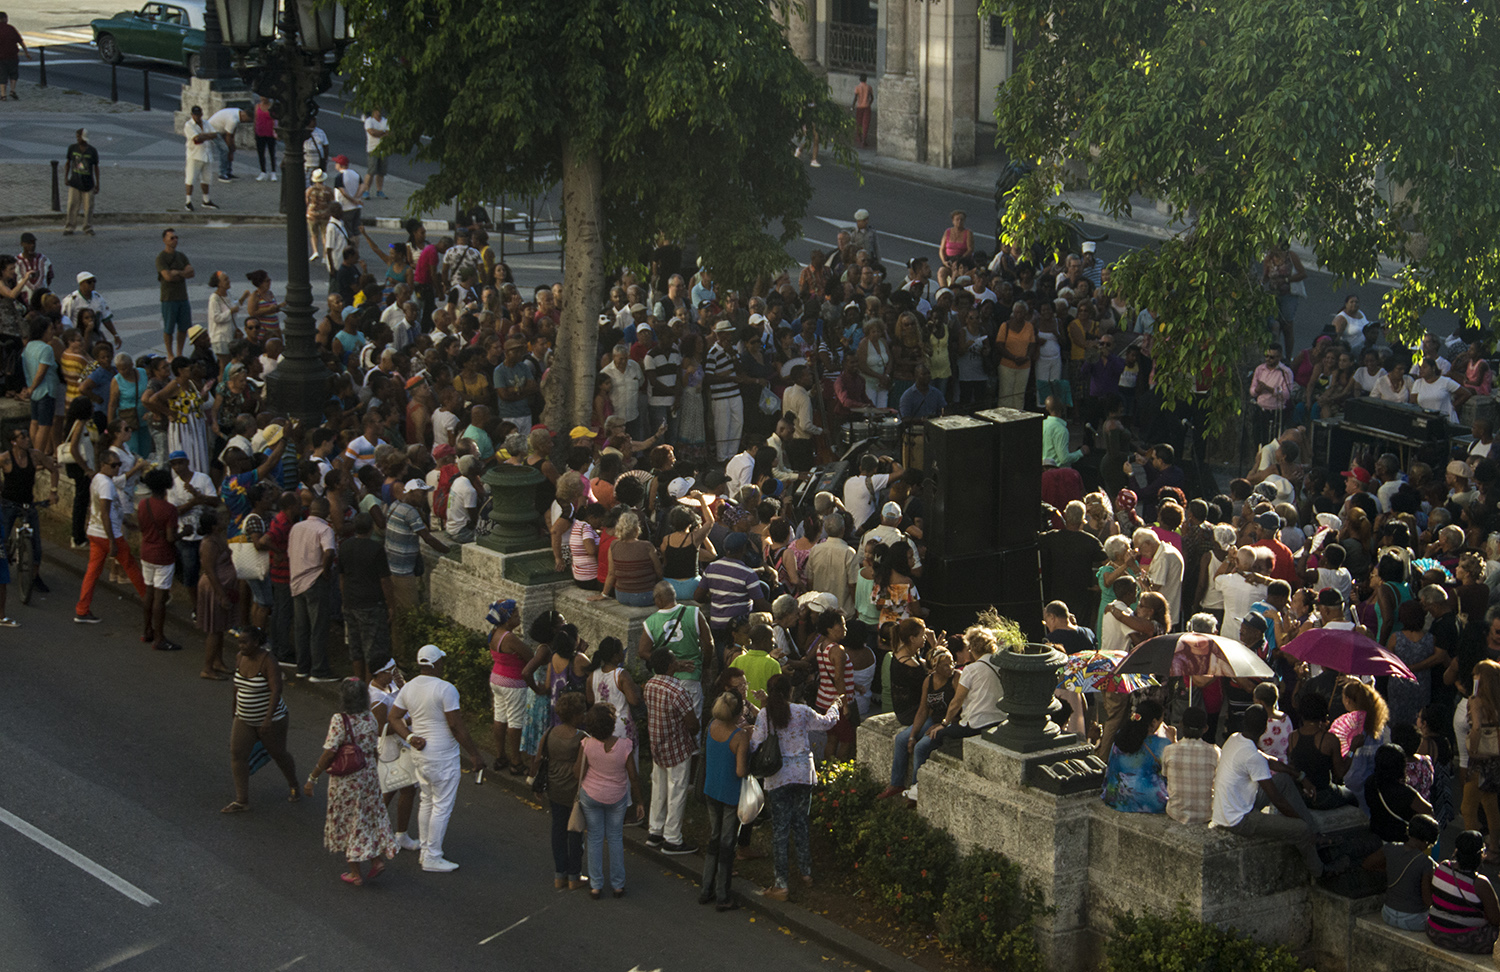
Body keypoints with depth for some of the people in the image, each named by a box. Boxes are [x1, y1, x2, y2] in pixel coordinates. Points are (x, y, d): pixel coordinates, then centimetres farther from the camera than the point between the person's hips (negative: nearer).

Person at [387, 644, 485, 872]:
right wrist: (474, 753, -11)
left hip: (421, 754, 8)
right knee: (442, 806, 0)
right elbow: (456, 726, -18)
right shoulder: (445, 689, -18)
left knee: (427, 802, 19)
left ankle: (426, 851, 26)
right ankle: (432, 858, 3)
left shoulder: (408, 688, 5)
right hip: (443, 756, -8)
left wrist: (410, 737, -2)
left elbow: (393, 717, 6)